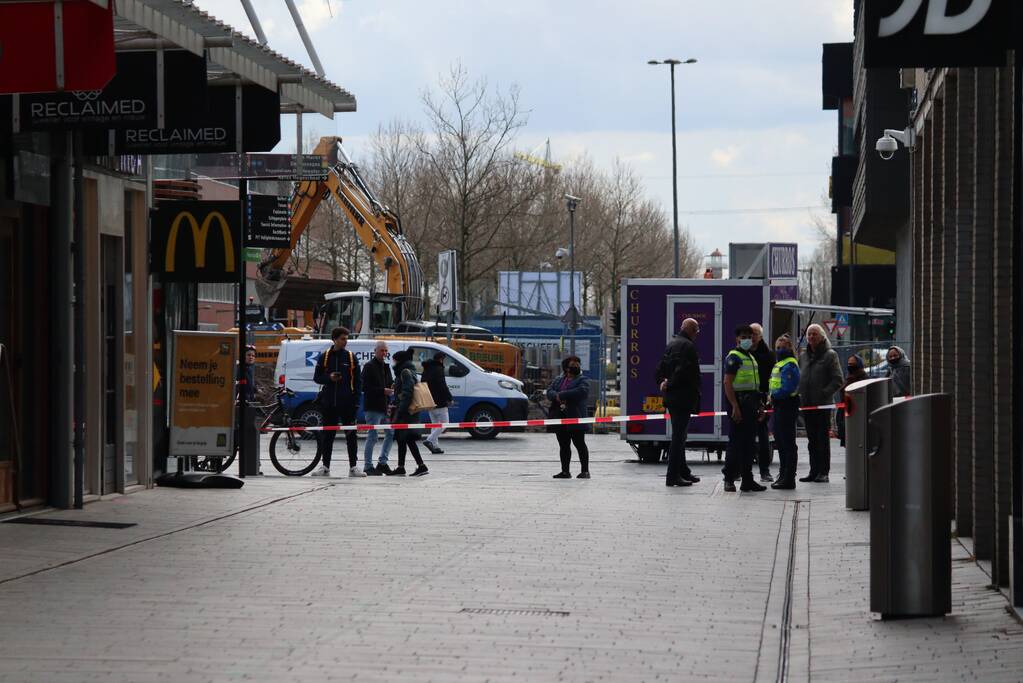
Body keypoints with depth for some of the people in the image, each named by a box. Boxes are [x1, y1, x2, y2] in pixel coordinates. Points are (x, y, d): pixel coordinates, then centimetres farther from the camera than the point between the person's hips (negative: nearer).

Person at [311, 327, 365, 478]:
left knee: (351, 435, -1)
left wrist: (356, 400, -5)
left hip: (347, 403, -1)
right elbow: (317, 377, 8)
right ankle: (325, 467, 12)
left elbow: (358, 380, 5)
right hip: (329, 403, 1)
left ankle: (353, 467, 3)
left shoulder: (351, 357, 4)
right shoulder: (324, 357, 5)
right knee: (327, 435, 5)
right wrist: (329, 378, -12)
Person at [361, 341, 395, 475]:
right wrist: (383, 391, -20)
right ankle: (368, 466, 1)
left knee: (391, 433, 8)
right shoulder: (369, 367, -7)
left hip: (385, 407, 8)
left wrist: (393, 387, 4)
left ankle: (382, 462, 18)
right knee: (372, 436, -6)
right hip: (373, 408, -8)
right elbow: (364, 387, -15)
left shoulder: (386, 367, 18)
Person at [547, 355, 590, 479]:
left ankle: (585, 471, 0)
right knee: (564, 446, 8)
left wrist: (562, 395, -18)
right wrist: (556, 396, -18)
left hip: (575, 418, -5)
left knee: (580, 445, -3)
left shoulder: (582, 380, 2)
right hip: (560, 417, 5)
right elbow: (549, 392, 7)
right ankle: (565, 471, 12)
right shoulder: (558, 380, 19)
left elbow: (582, 391, -18)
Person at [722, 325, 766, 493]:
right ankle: (729, 479, -2)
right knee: (735, 443, -7)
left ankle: (747, 480, 15)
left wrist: (758, 407, 20)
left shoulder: (751, 358, 20)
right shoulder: (733, 357, -9)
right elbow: (728, 383, -16)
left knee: (749, 444, 10)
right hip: (739, 404, -9)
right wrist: (735, 407, -23)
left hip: (751, 404, 9)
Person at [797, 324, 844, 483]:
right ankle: (814, 471, 13)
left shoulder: (830, 355, -3)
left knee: (823, 439, -2)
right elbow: (798, 378, 22)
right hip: (806, 404, 6)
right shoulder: (803, 356, 15)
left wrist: (824, 393, -17)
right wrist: (799, 393, 5)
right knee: (812, 439, 9)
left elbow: (838, 380, -8)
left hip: (823, 404, -6)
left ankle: (823, 472, 0)